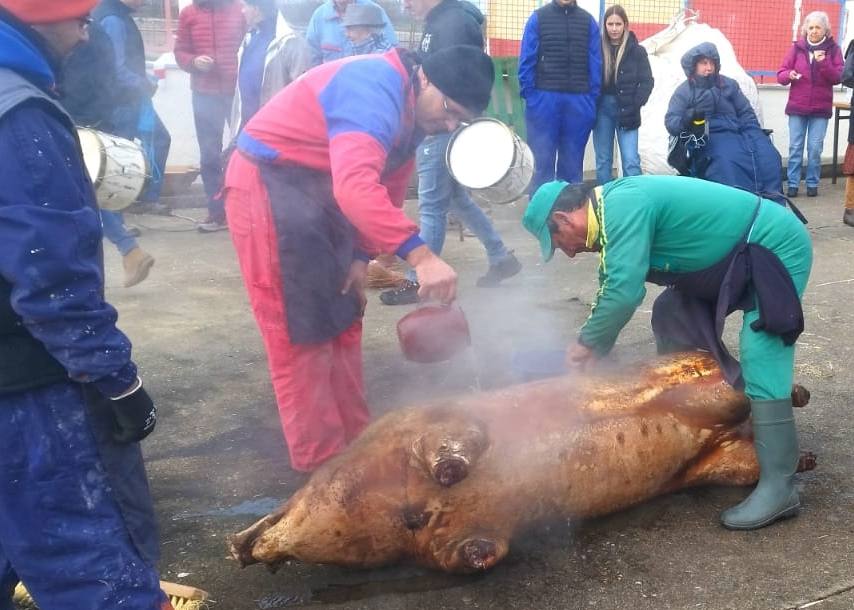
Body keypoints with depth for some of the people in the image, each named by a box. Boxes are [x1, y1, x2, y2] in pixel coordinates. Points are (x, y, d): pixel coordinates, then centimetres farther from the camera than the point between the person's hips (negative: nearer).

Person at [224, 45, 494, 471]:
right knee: (301, 336, -5)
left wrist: (361, 257, 4)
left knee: (341, 325, 12)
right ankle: (322, 465, 4)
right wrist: (420, 255, -47)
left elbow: (386, 192, 14)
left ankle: (353, 444, 22)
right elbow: (355, 186, -42)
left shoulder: (412, 113, 6)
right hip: (268, 186, -10)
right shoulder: (376, 89, -27)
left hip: (316, 191, 10)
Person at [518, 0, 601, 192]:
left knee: (572, 161, 8)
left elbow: (595, 63, 7)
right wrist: (528, 95, -7)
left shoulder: (588, 21, 8)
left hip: (579, 101, 2)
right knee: (543, 160, 2)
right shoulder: (538, 17, 2)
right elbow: (527, 59, 0)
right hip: (545, 98, -2)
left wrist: (593, 98, 0)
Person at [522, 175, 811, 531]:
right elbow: (612, 290, 14)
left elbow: (623, 292, -33)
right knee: (671, 316, 15)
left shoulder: (623, 206, -26)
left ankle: (778, 488, -14)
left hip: (777, 248, -10)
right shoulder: (615, 211, 6)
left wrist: (587, 343, -18)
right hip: (737, 257, 10)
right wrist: (596, 351, 6)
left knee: (759, 365, -17)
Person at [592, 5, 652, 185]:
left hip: (626, 111, -1)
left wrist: (634, 106, -10)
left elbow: (647, 81, 1)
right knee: (603, 160, 7)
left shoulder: (636, 50, 1)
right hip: (602, 109, 2)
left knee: (630, 160, -7)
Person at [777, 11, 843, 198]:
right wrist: (789, 75, -20)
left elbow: (838, 77, -5)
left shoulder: (833, 49, 2)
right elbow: (780, 75, 2)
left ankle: (812, 184, 10)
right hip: (797, 107, 1)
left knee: (815, 148, 0)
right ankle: (793, 184, 8)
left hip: (821, 108, -1)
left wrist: (824, 63, -20)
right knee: (795, 147, 1)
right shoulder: (797, 47, 2)